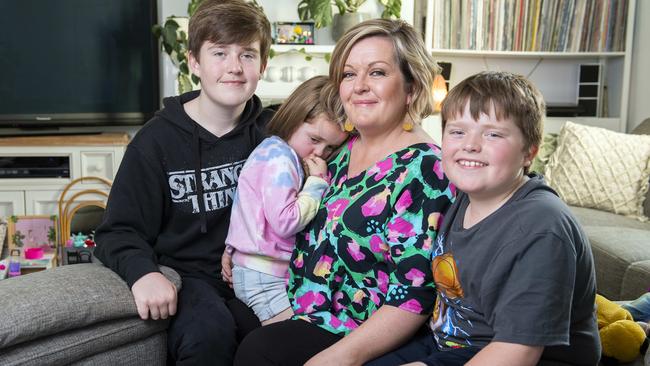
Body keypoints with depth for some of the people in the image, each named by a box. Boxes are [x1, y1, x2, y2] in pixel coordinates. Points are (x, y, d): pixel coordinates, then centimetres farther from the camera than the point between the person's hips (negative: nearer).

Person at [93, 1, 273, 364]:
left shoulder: (271, 130, 4)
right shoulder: (157, 140, -4)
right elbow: (119, 231, -3)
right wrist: (143, 272, -24)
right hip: (188, 276, -2)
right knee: (210, 332, -34)